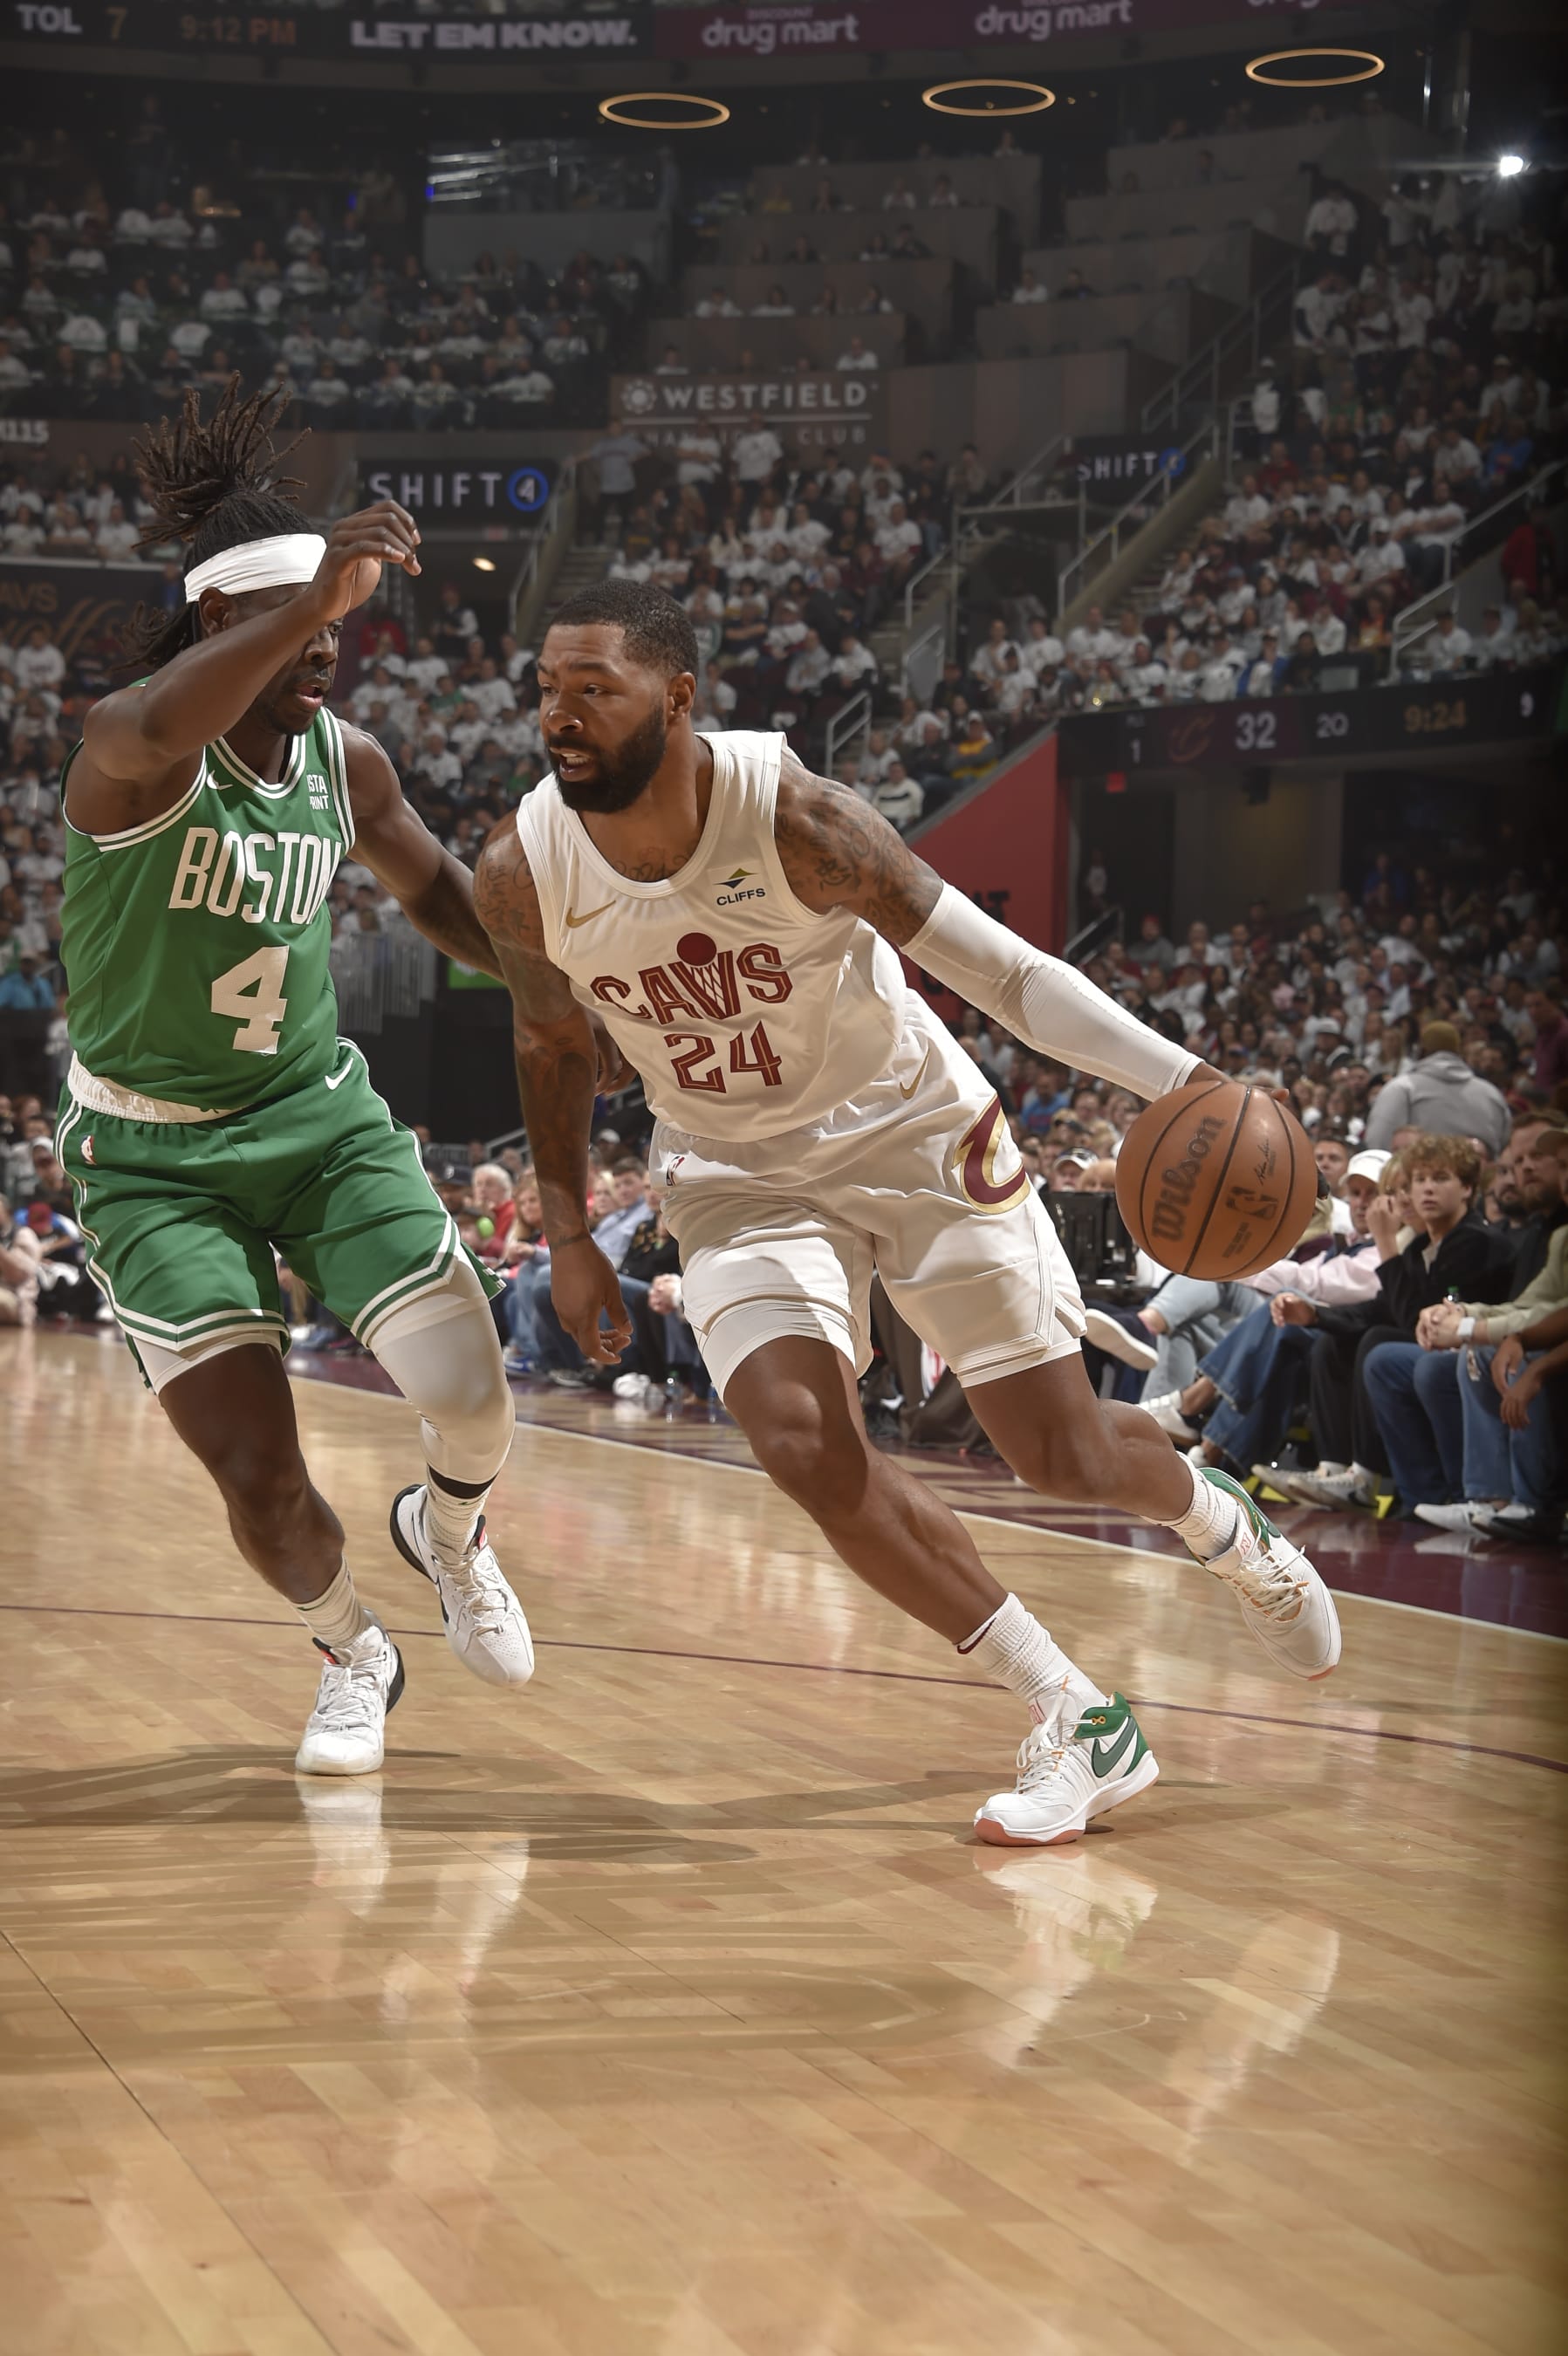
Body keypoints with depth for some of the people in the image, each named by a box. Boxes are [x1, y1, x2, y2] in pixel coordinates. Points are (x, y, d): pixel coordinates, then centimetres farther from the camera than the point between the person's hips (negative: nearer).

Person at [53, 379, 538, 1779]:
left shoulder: (345, 761, -2)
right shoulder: (132, 752, -19)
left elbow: (433, 889, 18)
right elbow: (156, 729, -47)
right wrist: (313, 597, -57)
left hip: (323, 1115, 4)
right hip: (154, 1156, -4)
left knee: (475, 1408, -10)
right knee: (260, 1476, -9)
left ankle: (446, 1536, 28)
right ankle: (353, 1655, 24)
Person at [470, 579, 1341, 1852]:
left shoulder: (791, 814, -28)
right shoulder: (522, 876, -17)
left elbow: (998, 964, -25)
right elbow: (553, 1045, 5)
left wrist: (1182, 1079, -35)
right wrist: (568, 1234, 5)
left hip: (915, 1129, -2)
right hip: (742, 1174, 3)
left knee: (1064, 1454, 1)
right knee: (804, 1440, -22)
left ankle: (1224, 1524, 40)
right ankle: (1079, 1722, -9)